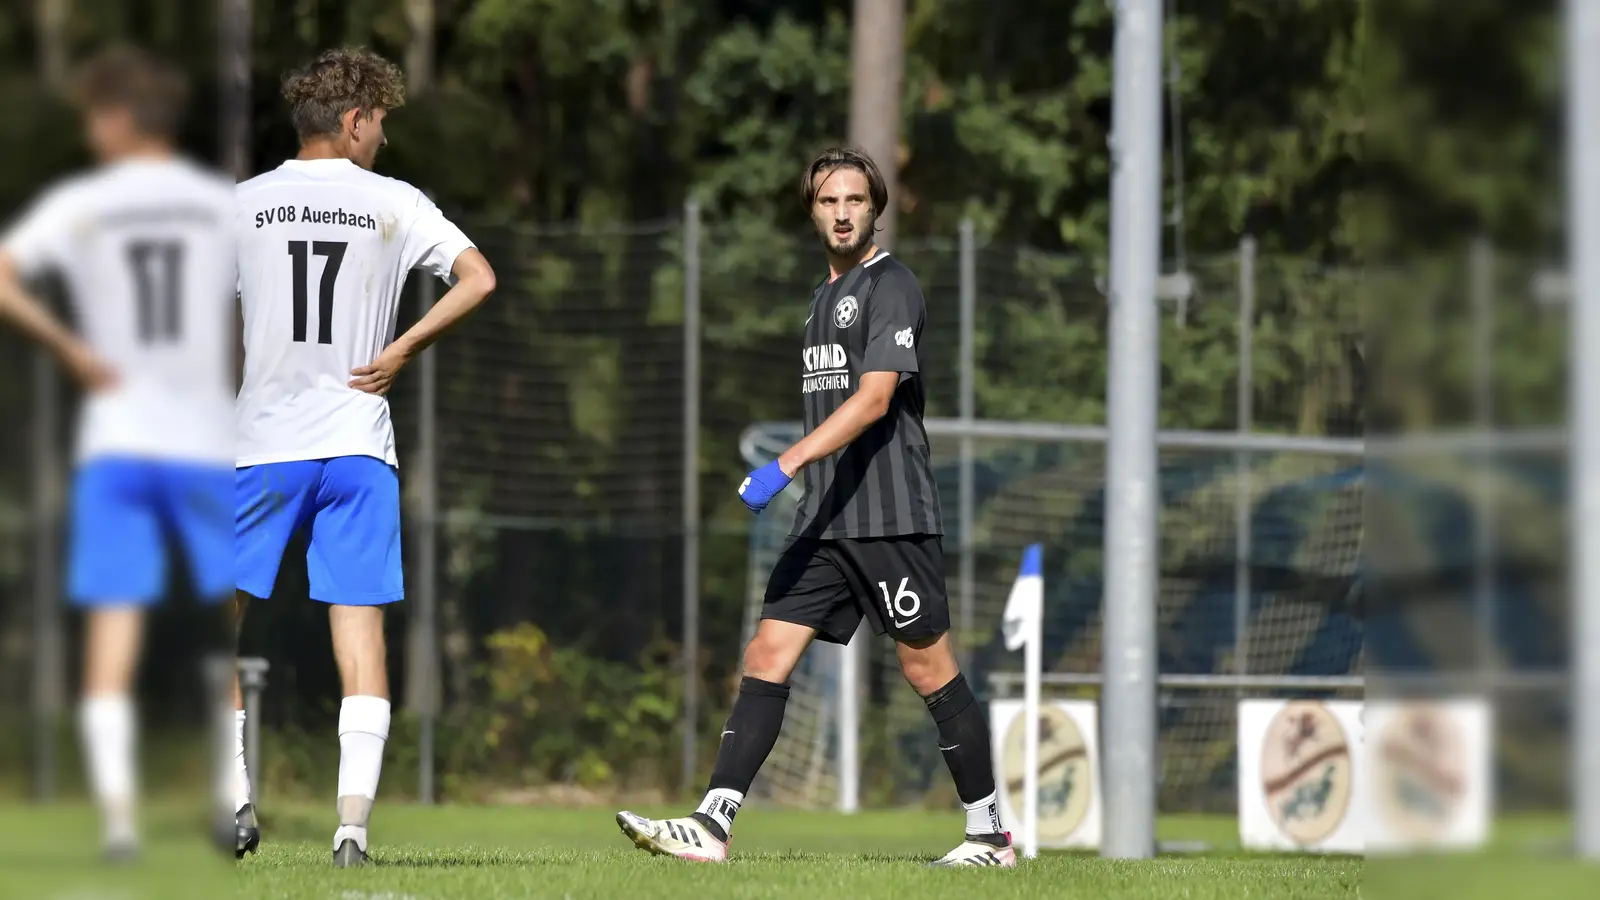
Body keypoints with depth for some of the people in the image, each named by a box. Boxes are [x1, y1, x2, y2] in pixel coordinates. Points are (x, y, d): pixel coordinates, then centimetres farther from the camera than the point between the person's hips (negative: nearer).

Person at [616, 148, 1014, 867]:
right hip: (826, 519, 8)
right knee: (766, 657, -3)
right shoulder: (825, 296, 19)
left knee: (928, 668, -1)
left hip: (889, 517, -8)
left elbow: (873, 400, -19)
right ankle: (712, 827, -10)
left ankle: (990, 834, 10)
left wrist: (785, 465, -26)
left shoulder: (890, 286, -8)